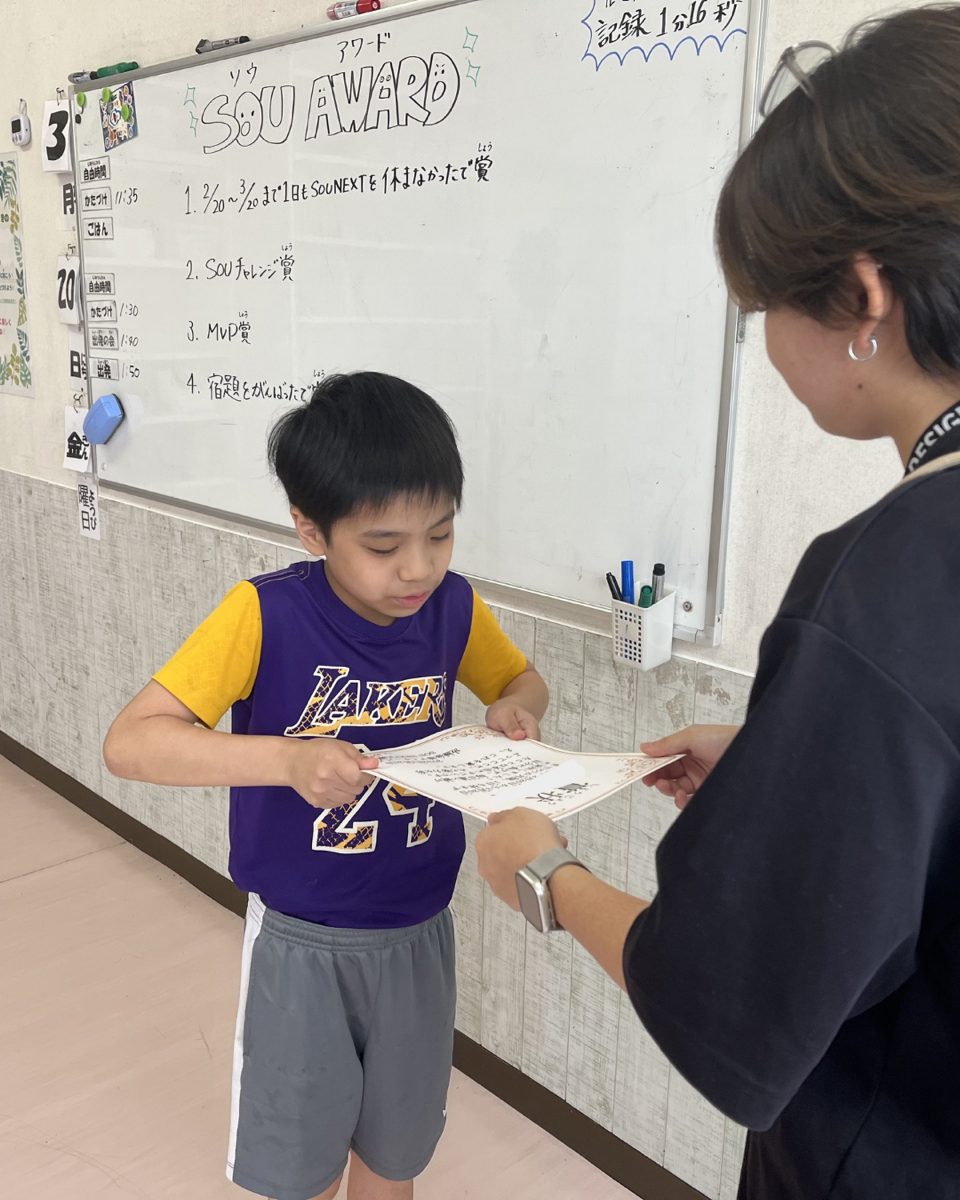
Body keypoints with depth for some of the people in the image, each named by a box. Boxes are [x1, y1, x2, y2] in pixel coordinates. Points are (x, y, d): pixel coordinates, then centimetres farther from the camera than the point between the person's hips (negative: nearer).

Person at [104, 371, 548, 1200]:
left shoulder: (455, 609, -9)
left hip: (418, 938, 4)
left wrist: (514, 711, -12)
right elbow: (129, 742, -24)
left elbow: (522, 678, 11)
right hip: (301, 947, -3)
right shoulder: (266, 616, -21)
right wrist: (285, 759, -37)